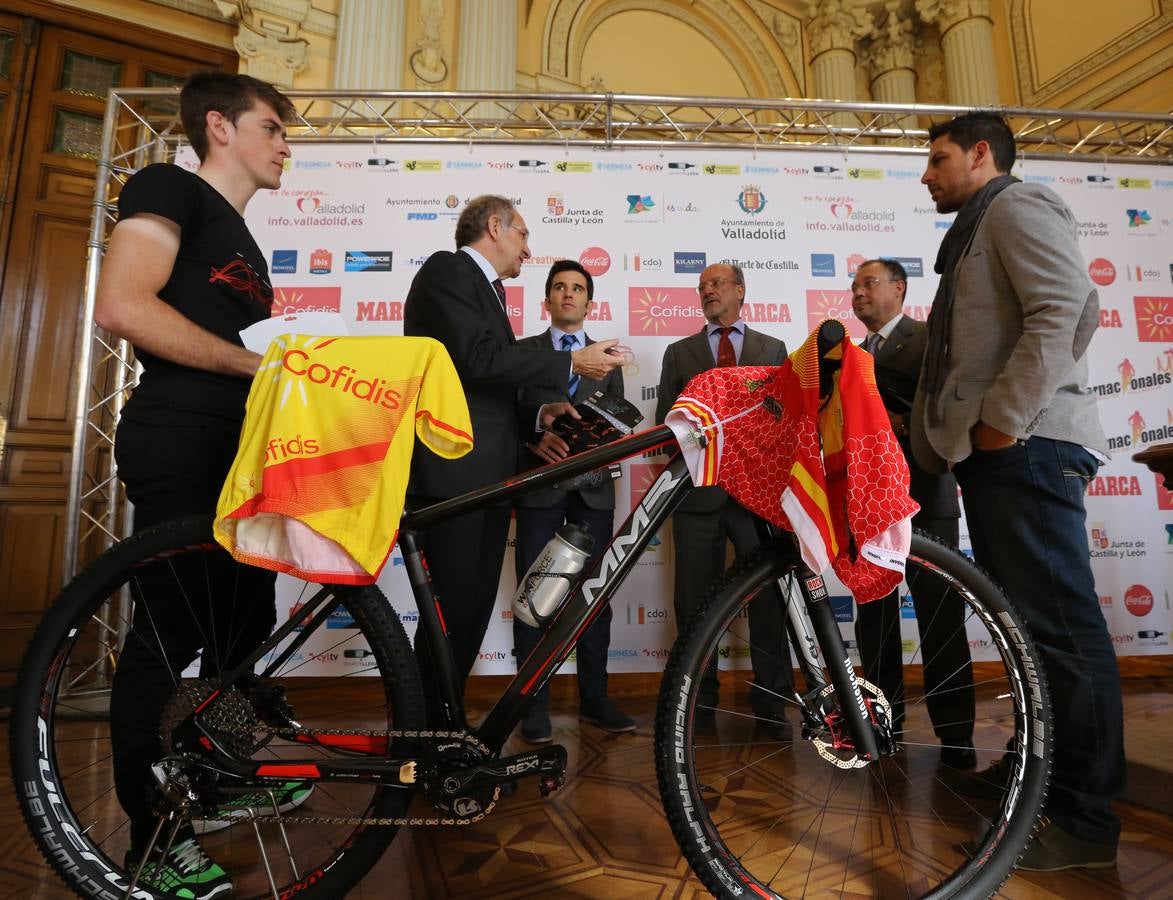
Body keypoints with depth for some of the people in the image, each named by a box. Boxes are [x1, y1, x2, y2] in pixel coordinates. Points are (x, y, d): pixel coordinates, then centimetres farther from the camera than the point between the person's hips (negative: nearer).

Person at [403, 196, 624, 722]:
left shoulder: (486, 287, 24)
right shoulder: (447, 269, -3)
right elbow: (478, 359, -19)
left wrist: (538, 414, 8)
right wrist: (571, 364, -13)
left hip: (486, 476, 9)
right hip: (451, 473, -9)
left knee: (474, 609, 12)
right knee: (452, 609, -6)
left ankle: (443, 726, 25)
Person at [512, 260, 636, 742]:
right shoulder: (523, 351, 11)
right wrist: (536, 438, -17)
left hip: (593, 485, 2)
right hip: (540, 482, -2)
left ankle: (594, 698, 17)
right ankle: (535, 703, 10)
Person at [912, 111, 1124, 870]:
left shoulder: (1017, 205, -1)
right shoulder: (975, 230, 27)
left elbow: (1067, 311, -16)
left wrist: (1004, 418, -19)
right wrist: (945, 432, 16)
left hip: (1025, 444, -10)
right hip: (992, 449, 10)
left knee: (1059, 622, -7)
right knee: (1023, 618, 14)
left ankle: (1086, 819, 1)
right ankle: (1040, 765, 26)